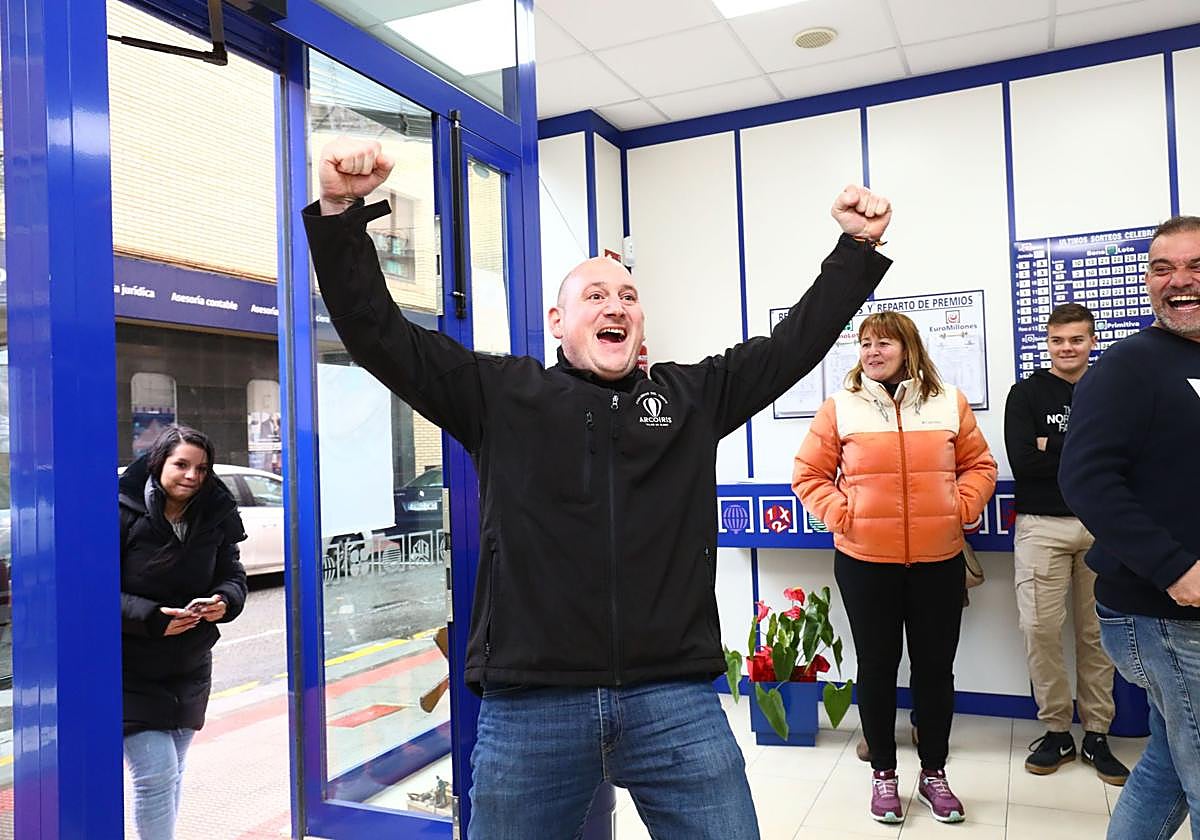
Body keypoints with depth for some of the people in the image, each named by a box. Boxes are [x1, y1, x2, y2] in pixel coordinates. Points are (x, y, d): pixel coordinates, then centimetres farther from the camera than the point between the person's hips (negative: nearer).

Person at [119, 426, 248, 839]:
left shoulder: (214, 519, -1)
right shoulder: (123, 514, -15)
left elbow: (233, 576, 6)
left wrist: (223, 601, -17)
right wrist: (151, 617, -25)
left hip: (190, 669, 5)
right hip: (130, 672, -5)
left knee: (172, 773, 16)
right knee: (156, 774, -8)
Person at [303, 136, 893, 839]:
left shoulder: (695, 394, 13)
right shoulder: (501, 393, 7)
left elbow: (797, 341, 15)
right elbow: (378, 332, 4)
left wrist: (860, 246, 9)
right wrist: (341, 215, -6)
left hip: (676, 700, 2)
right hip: (529, 703, -1)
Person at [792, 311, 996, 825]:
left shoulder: (949, 403, 3)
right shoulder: (840, 407, -2)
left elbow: (979, 465, 10)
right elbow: (808, 474, 0)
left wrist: (961, 508, -5)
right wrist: (840, 515, -11)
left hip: (938, 560, 2)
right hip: (864, 561, -1)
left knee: (935, 666, 12)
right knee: (877, 666, 11)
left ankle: (934, 773, 31)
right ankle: (883, 774, 27)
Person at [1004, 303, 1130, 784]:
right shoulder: (1027, 394, 4)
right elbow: (1022, 461, -10)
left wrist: (1053, 448, -11)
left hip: (1101, 526, 2)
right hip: (1042, 527, -1)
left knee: (1097, 632, 6)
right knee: (1040, 628, -4)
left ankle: (1097, 735, 18)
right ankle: (1056, 731, 11)